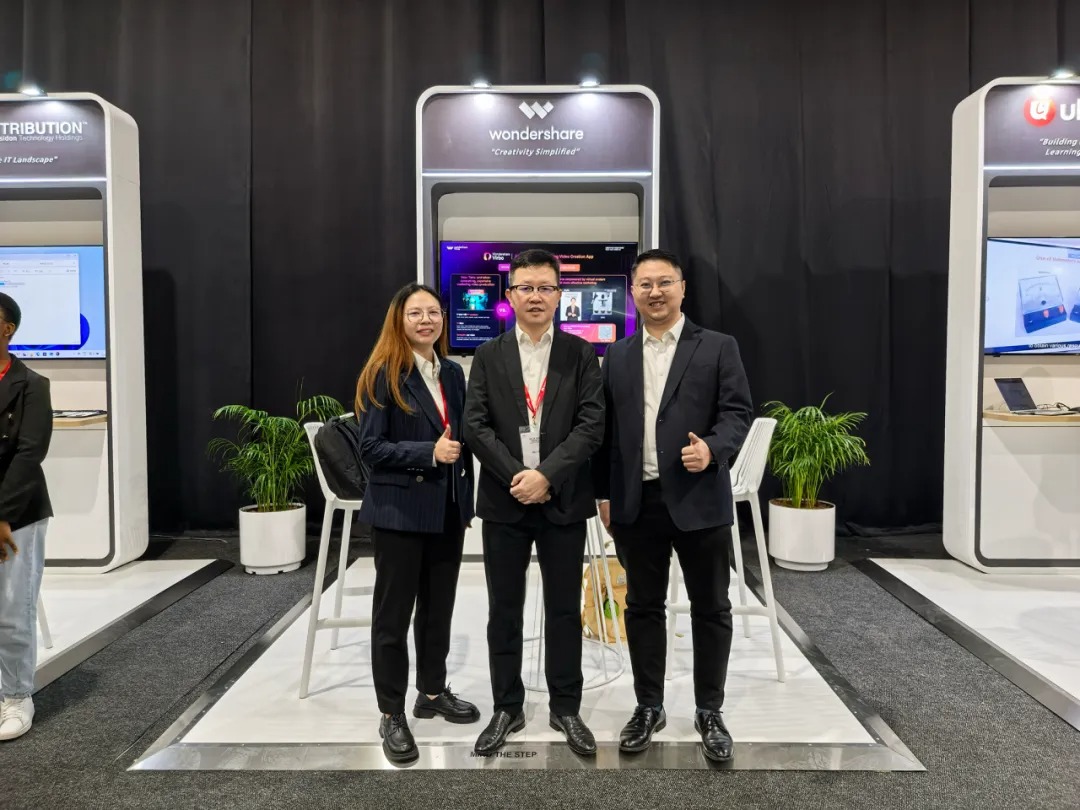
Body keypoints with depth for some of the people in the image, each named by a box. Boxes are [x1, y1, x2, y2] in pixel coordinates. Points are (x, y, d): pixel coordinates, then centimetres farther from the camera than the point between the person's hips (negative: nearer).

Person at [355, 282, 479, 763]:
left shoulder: (453, 374, 9)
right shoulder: (382, 375, -9)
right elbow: (371, 447, -13)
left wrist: (466, 500, 11)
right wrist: (429, 452, -24)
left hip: (447, 508, 6)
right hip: (400, 509, -6)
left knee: (439, 606, 16)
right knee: (394, 612, 5)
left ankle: (433, 692, 34)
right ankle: (391, 714, 18)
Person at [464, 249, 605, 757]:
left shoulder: (581, 355, 2)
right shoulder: (488, 356, 5)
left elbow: (591, 425, -6)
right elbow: (475, 425, -2)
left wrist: (547, 475, -16)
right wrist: (516, 476, -13)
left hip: (563, 500, -1)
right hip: (504, 499, 1)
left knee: (564, 609, 9)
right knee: (503, 611, 9)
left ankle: (565, 708, 25)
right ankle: (507, 708, 25)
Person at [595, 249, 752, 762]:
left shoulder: (718, 348, 2)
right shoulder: (617, 356, 11)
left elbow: (738, 411, -4)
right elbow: (606, 428, 10)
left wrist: (713, 449, -24)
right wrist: (604, 494, 7)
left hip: (699, 499, -2)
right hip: (636, 502, 3)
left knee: (710, 608, 8)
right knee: (643, 606, 11)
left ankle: (709, 712, 25)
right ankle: (648, 707, 26)